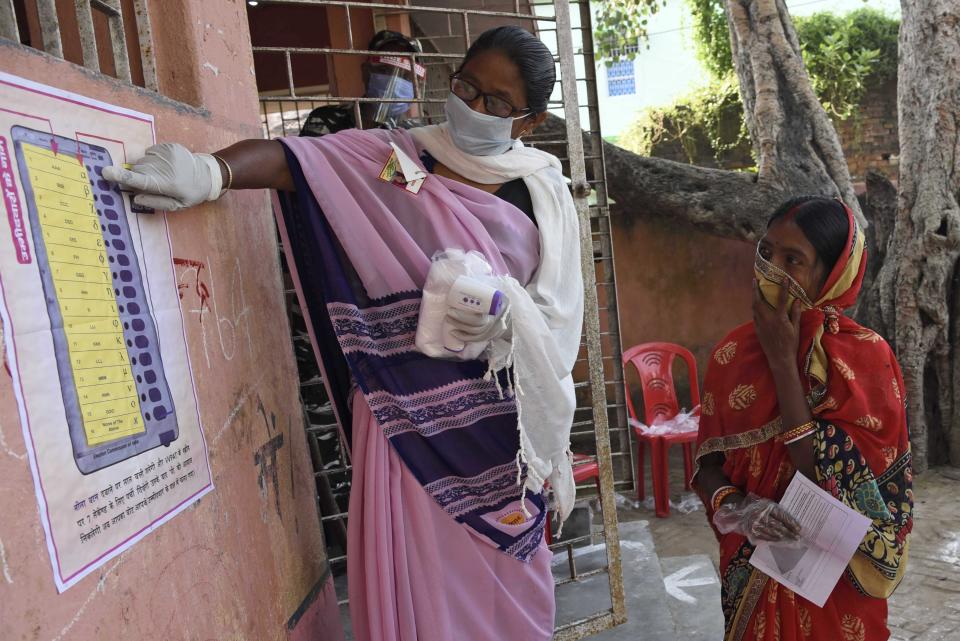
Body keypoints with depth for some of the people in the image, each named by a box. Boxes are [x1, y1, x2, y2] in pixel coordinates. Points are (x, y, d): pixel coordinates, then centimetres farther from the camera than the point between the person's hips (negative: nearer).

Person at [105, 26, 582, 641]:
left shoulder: (542, 193, 3)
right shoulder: (391, 156, 1)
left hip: (496, 415, 1)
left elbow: (559, 318, 1)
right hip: (403, 408, -1)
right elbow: (297, 157, -13)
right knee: (413, 569, 6)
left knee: (500, 565, 14)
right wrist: (213, 170, -31)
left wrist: (510, 320, -19)